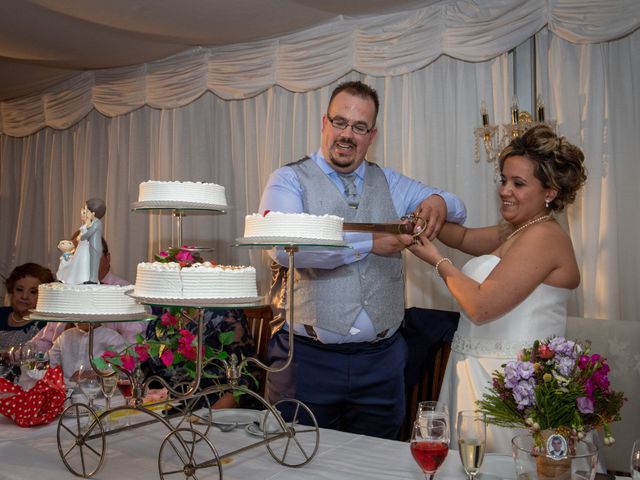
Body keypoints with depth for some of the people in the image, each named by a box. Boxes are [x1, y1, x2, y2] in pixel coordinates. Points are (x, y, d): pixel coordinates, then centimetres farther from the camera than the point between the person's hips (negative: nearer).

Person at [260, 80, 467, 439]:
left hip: (381, 359, 4)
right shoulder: (289, 180, -1)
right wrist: (370, 243, -19)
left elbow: (458, 208, 20)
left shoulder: (389, 183, 13)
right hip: (307, 358, -4)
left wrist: (438, 203, -4)